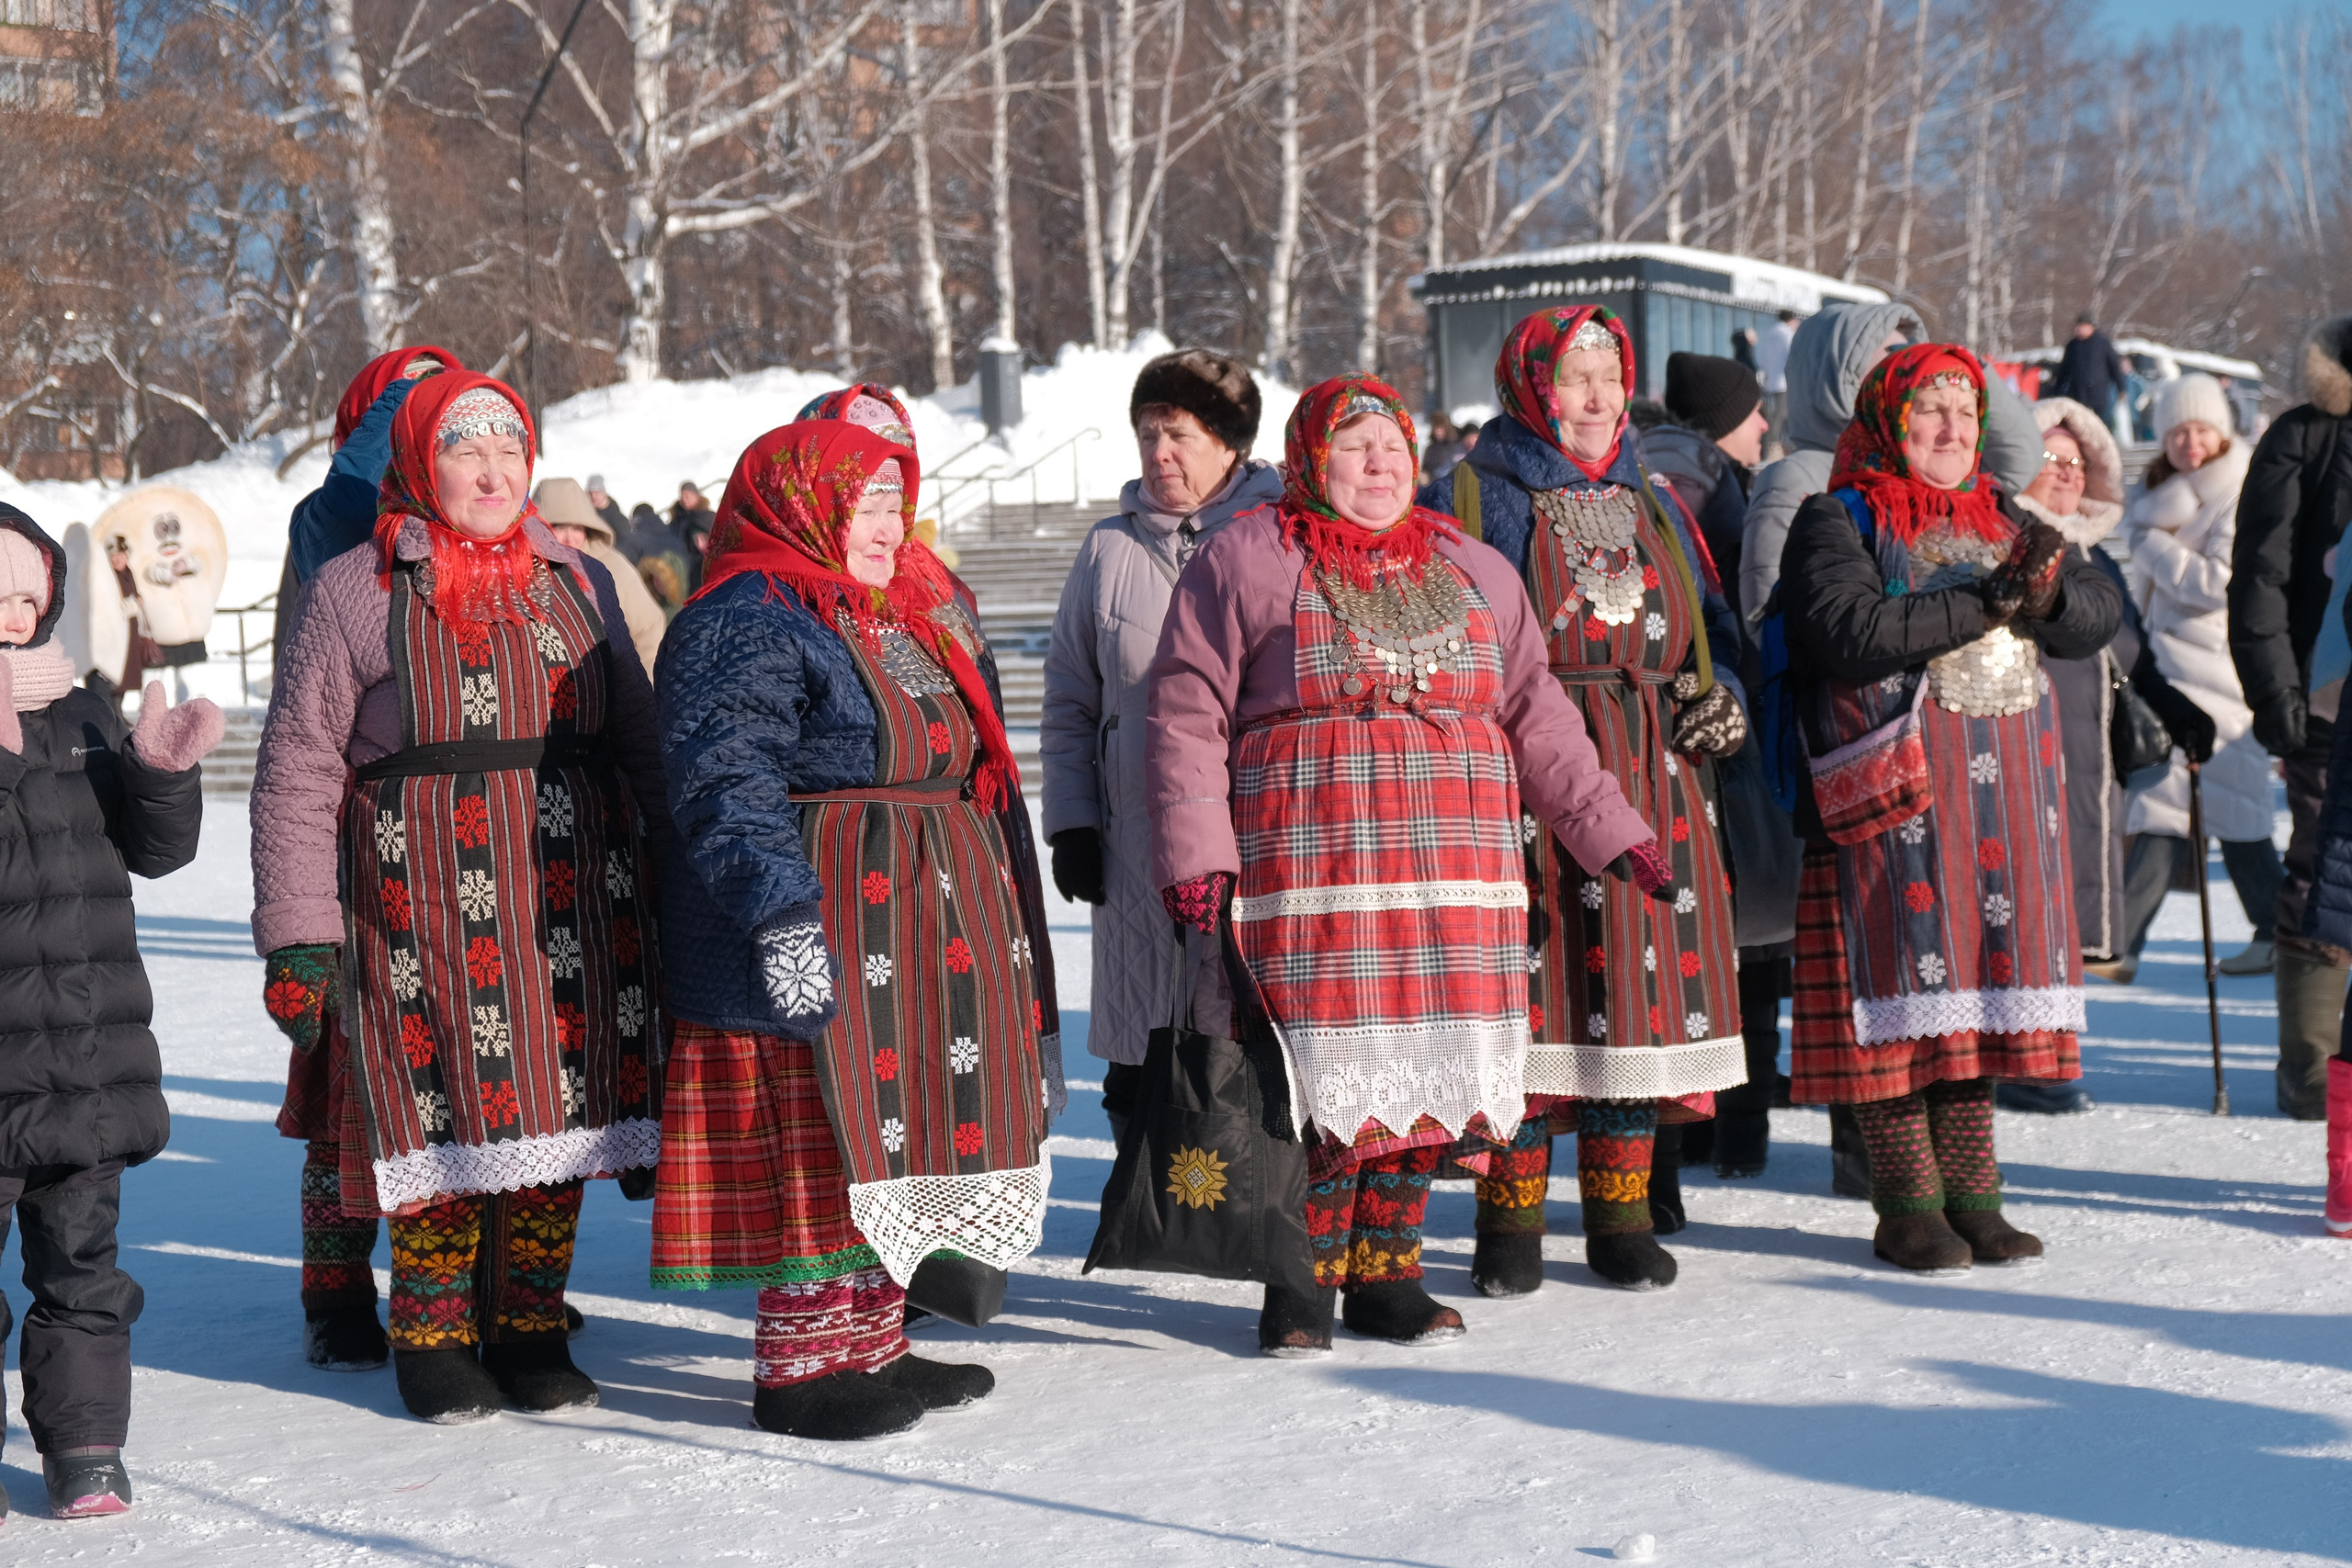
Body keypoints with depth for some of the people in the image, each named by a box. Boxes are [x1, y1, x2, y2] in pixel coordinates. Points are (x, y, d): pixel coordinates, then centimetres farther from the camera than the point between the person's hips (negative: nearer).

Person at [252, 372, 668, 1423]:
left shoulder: (576, 584, 15)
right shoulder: (354, 594, 2)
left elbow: (640, 741, 21)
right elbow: (297, 776, 1)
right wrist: (297, 938, -4)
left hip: (574, 898, 4)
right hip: (427, 911, -4)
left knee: (559, 1112, 5)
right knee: (449, 1117, -2)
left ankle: (528, 1331, 19)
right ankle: (432, 1340, 16)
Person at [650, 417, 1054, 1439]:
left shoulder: (910, 619, 19)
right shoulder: (742, 626, -12)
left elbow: (961, 768, 26)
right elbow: (727, 790, -21)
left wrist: (992, 920, 28)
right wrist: (781, 915, -29)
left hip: (919, 930, 10)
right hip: (814, 939, -10)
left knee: (890, 1134, 14)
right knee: (821, 1147, -6)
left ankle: (869, 1344, 24)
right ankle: (799, 1364, 4)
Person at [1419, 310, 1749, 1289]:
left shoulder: (1651, 506, 20)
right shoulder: (1470, 503, 3)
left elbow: (1706, 621, 26)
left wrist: (1718, 690, 6)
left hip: (1651, 776, 5)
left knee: (1638, 972, 3)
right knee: (1526, 979, -6)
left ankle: (1623, 1213, 14)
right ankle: (1510, 1217, 5)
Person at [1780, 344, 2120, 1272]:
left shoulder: (2003, 521, 20)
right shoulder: (1838, 522, 1)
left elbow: (2101, 613, 11)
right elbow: (1851, 630, -17)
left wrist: (2045, 594, -12)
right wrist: (1987, 604, -14)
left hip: (2007, 791, 6)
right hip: (1892, 793, -6)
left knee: (1987, 971, 7)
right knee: (1906, 980, -6)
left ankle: (1970, 1192, 14)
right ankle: (1907, 1204, 2)